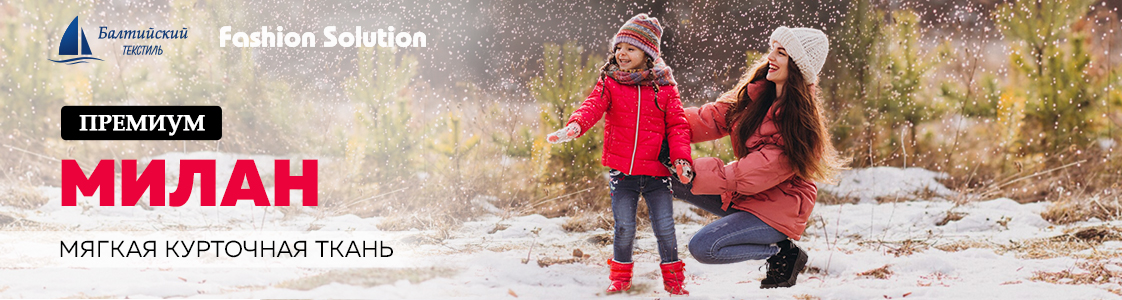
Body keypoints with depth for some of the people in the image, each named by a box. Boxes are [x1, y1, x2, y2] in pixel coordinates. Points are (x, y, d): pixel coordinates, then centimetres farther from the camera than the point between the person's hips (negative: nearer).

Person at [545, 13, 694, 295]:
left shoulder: (664, 86, 3)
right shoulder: (609, 83, 4)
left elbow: (677, 125, 2)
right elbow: (593, 106, -13)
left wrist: (681, 157, -13)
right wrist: (575, 126, -33)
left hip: (656, 171, 0)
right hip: (622, 170, 0)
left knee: (665, 228, 1)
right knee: (624, 229, 2)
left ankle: (673, 280, 18)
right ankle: (620, 277, 23)